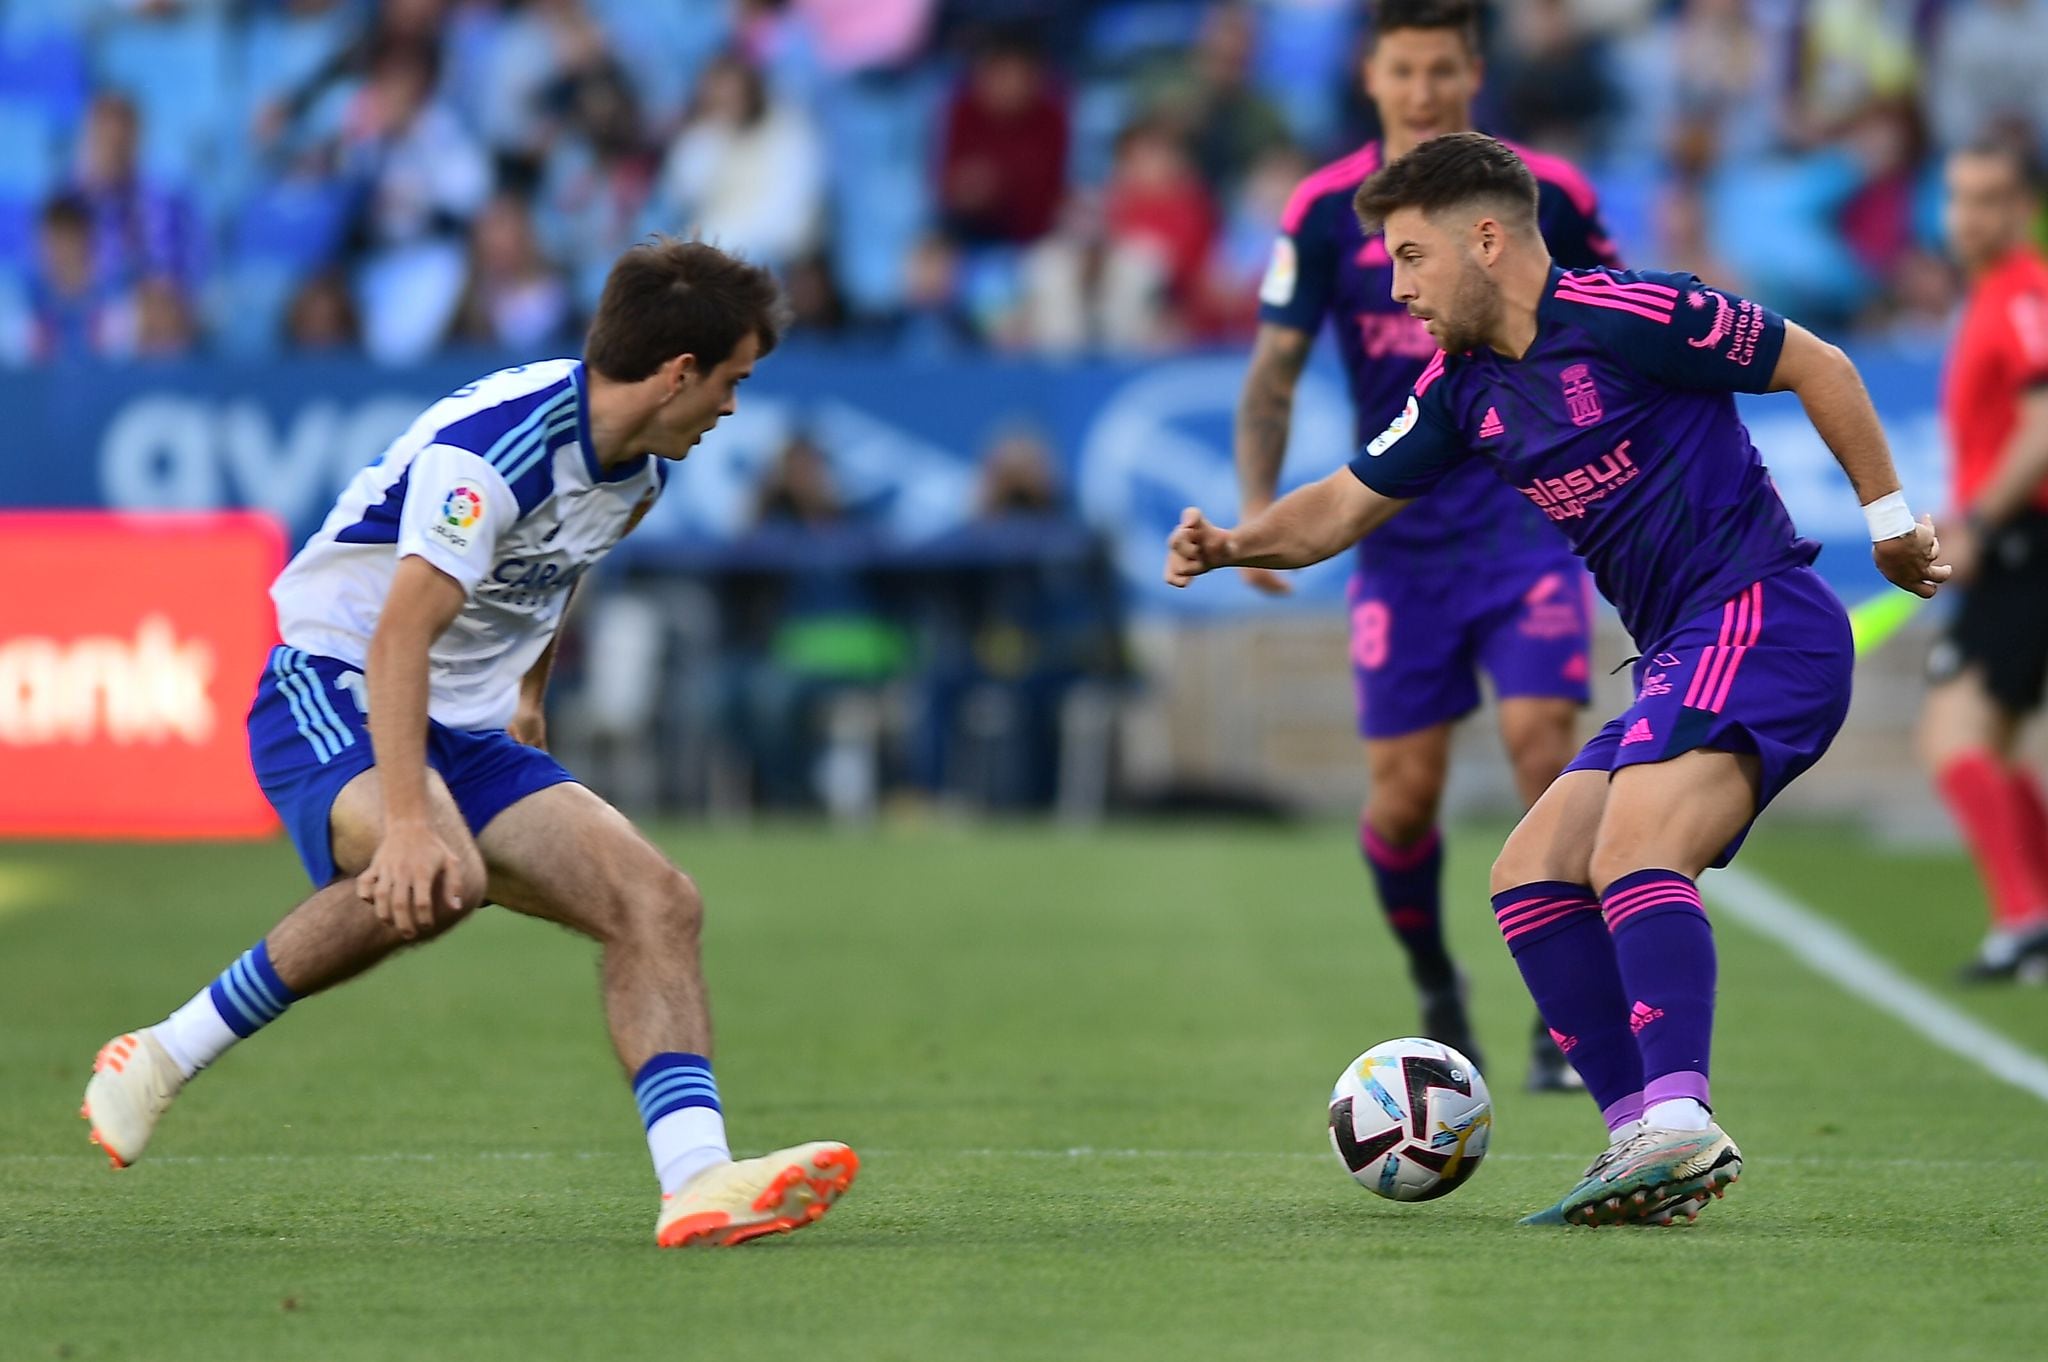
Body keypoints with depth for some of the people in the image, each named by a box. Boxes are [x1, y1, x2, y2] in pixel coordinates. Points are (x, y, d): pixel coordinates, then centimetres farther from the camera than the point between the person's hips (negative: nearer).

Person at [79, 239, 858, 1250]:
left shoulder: (638, 469, 6)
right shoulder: (493, 441, -24)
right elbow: (399, 634, -33)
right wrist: (408, 820, -42)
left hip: (468, 734, 9)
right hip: (333, 698, -9)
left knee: (656, 903, -11)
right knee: (437, 882, -38)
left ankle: (696, 1183, -22)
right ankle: (161, 1059, -22)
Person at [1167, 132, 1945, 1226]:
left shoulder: (1624, 318, -11)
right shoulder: (1467, 387, 14)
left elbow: (1817, 366, -4)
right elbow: (1349, 502, 20)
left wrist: (1890, 519, 0)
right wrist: (1234, 544, 1)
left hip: (1758, 617, -10)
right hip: (1682, 656, 10)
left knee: (1631, 849, -29)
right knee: (1531, 877, 3)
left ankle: (1680, 1121, -41)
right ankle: (1643, 1141, -4)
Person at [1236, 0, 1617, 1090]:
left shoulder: (1545, 196, -3)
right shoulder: (1327, 211, -2)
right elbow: (1274, 370, 1)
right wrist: (1258, 505, -12)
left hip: (1529, 519, -1)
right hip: (1399, 538, 1)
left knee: (1539, 740, -17)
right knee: (1403, 794, 0)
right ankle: (1435, 992, 26)